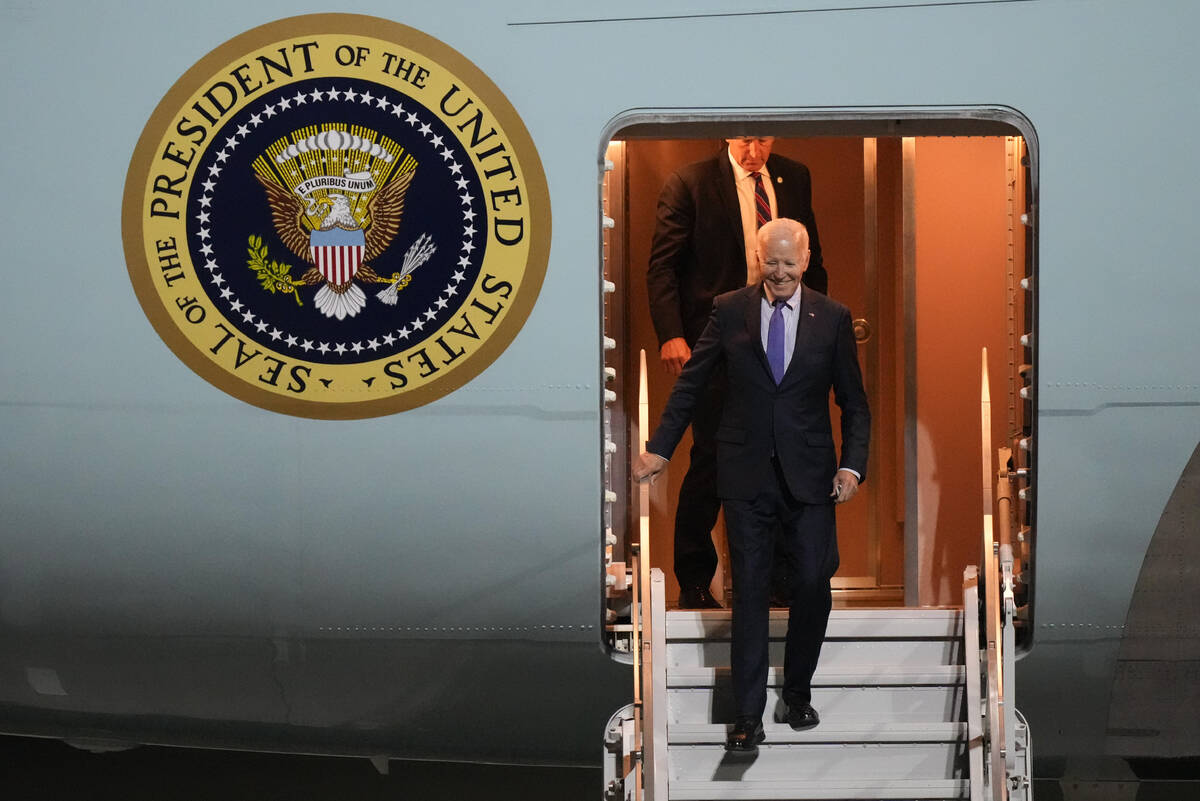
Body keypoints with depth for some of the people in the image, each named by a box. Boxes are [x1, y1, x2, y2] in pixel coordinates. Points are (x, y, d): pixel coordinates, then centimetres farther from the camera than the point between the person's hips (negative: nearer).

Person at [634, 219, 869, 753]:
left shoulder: (831, 318, 3)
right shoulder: (729, 311, 2)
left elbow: (853, 402, 6)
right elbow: (691, 384, 8)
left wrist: (852, 465, -6)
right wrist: (660, 448, 4)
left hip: (809, 476, 1)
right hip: (747, 474, 0)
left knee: (814, 584, 0)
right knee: (749, 593, 1)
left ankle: (798, 693, 23)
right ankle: (747, 717, 4)